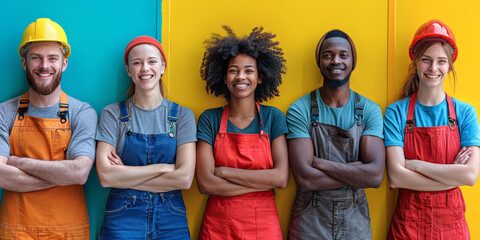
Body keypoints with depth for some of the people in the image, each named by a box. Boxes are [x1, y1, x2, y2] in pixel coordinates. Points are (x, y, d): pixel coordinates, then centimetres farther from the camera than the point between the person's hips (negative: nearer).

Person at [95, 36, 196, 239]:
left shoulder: (182, 115, 1)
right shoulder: (113, 114, -1)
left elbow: (184, 178, -11)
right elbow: (105, 176, -12)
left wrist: (125, 175, -11)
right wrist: (163, 168, -13)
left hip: (171, 220, 1)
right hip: (122, 219, 0)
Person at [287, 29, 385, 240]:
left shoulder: (370, 110, -3)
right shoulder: (300, 110, -9)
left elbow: (376, 175, -15)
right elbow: (304, 178, -19)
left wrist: (320, 162, -18)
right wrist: (356, 172, -15)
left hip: (356, 222, 2)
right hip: (309, 222, -2)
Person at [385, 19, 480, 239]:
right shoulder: (396, 112, -6)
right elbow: (395, 177, -16)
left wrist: (414, 164, -15)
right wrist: (453, 175, -15)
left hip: (451, 221, 1)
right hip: (407, 222, -1)